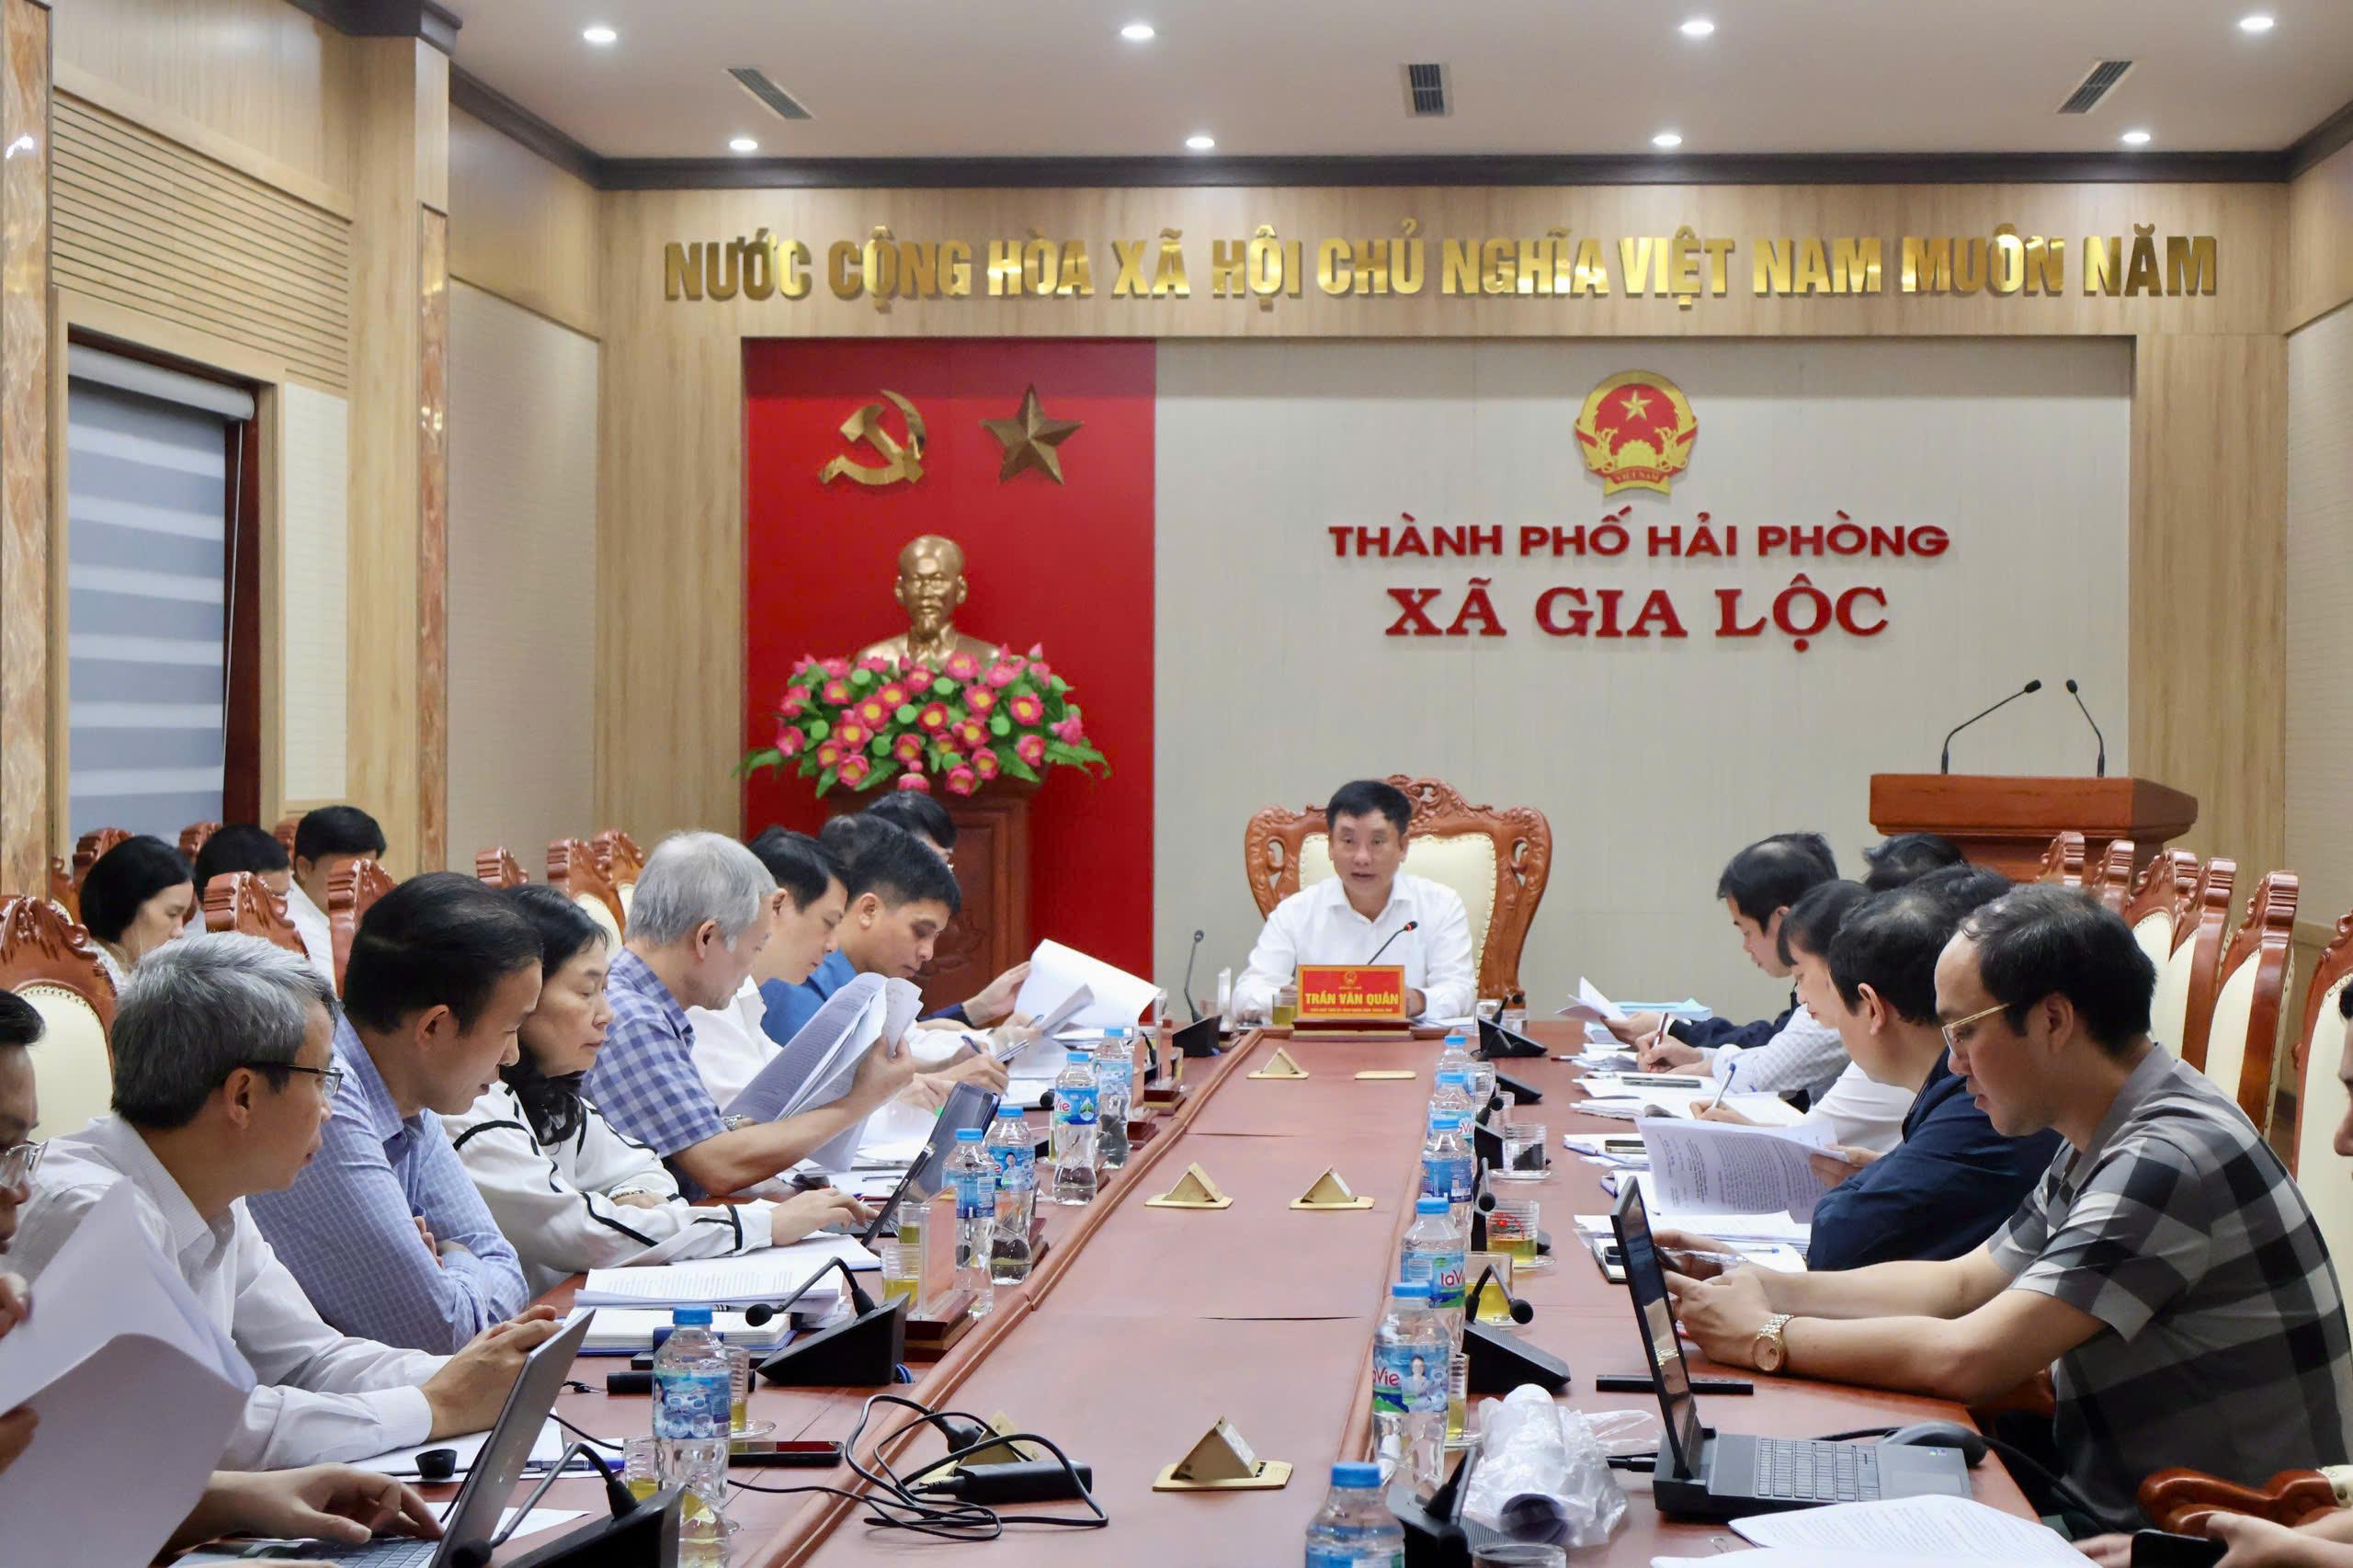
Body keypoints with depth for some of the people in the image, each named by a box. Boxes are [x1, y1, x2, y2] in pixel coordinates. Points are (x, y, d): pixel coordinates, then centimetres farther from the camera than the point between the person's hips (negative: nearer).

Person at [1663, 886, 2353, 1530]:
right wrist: (1765, 1287, 4)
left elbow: (1969, 1358, -25)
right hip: (2119, 1507, 8)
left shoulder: (2170, 1160, -24)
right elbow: (1962, 1284, 15)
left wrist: (1766, 1338, -13)